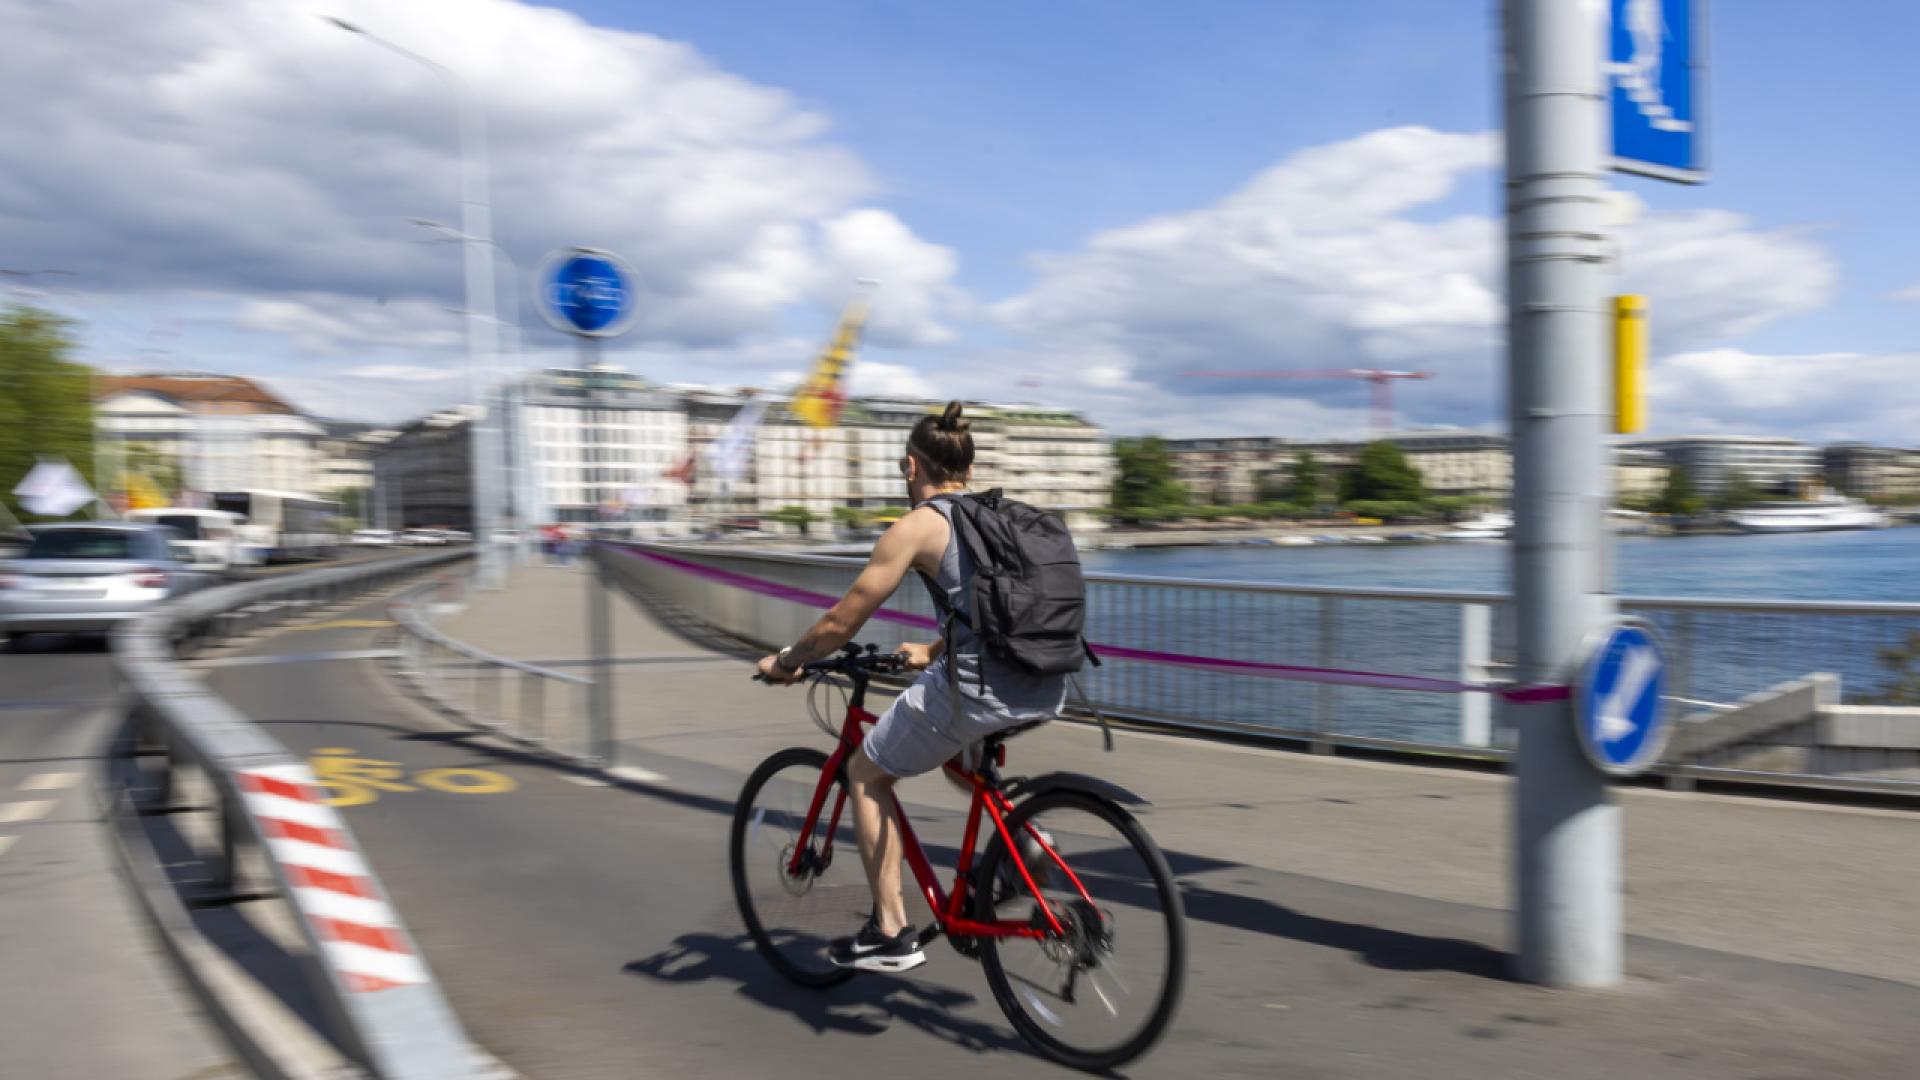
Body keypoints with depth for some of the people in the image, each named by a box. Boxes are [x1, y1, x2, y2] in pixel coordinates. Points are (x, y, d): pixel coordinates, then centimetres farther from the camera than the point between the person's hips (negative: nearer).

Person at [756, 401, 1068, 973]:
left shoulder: (917, 526, 1)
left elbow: (841, 623, 4)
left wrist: (784, 662, 21)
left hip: (979, 690, -7)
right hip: (1048, 691, 7)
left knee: (866, 775, 16)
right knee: (956, 746, 37)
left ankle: (891, 935, 17)